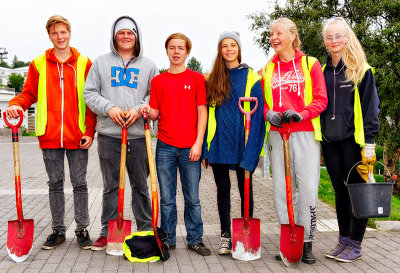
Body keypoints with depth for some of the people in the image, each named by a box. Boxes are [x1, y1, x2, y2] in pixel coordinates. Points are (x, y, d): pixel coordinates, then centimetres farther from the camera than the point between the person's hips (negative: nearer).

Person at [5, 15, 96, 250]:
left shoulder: (84, 63, 3)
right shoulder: (39, 64, 8)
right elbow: (29, 93, 10)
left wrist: (89, 132, -6)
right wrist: (16, 104, -13)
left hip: (77, 136, -2)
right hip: (50, 135, 2)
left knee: (79, 183, 5)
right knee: (55, 183, 10)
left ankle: (82, 229, 16)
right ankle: (58, 230, 22)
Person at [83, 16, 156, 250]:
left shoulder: (148, 65, 10)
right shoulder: (101, 62, 10)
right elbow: (90, 93, 7)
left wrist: (139, 109, -8)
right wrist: (109, 108, -9)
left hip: (138, 135, 0)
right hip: (109, 135, 0)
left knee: (141, 185, 8)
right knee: (111, 186, 7)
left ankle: (146, 230, 20)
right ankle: (108, 232, 18)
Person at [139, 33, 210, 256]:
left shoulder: (197, 78, 5)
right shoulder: (158, 81, 10)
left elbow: (202, 112, 2)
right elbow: (156, 114, 11)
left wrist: (198, 142, -6)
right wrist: (148, 112, -12)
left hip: (190, 147, -1)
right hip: (165, 147, 2)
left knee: (193, 198, 5)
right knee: (167, 198, 7)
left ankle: (195, 240, 18)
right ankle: (168, 240, 19)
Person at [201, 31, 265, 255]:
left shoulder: (251, 76, 0)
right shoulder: (213, 78, 9)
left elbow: (256, 113, -4)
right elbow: (207, 113, 8)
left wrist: (251, 148, -12)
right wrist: (206, 148, 3)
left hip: (241, 143, -3)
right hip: (218, 144, 3)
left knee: (245, 189, 7)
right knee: (223, 189, 10)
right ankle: (225, 236, 21)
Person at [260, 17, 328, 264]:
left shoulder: (310, 64, 7)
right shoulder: (267, 69, 15)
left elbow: (321, 100, 1)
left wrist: (301, 114, -16)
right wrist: (268, 113, -6)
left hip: (305, 133, -2)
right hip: (278, 134, 3)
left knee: (308, 189, -6)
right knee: (282, 189, 2)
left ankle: (307, 243, 7)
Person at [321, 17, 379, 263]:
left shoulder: (362, 70, -2)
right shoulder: (322, 71, 12)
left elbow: (370, 107, -5)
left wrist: (369, 141, -11)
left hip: (353, 139, -5)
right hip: (330, 141, 5)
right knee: (340, 191, 11)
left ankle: (355, 244, 12)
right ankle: (344, 240, 22)